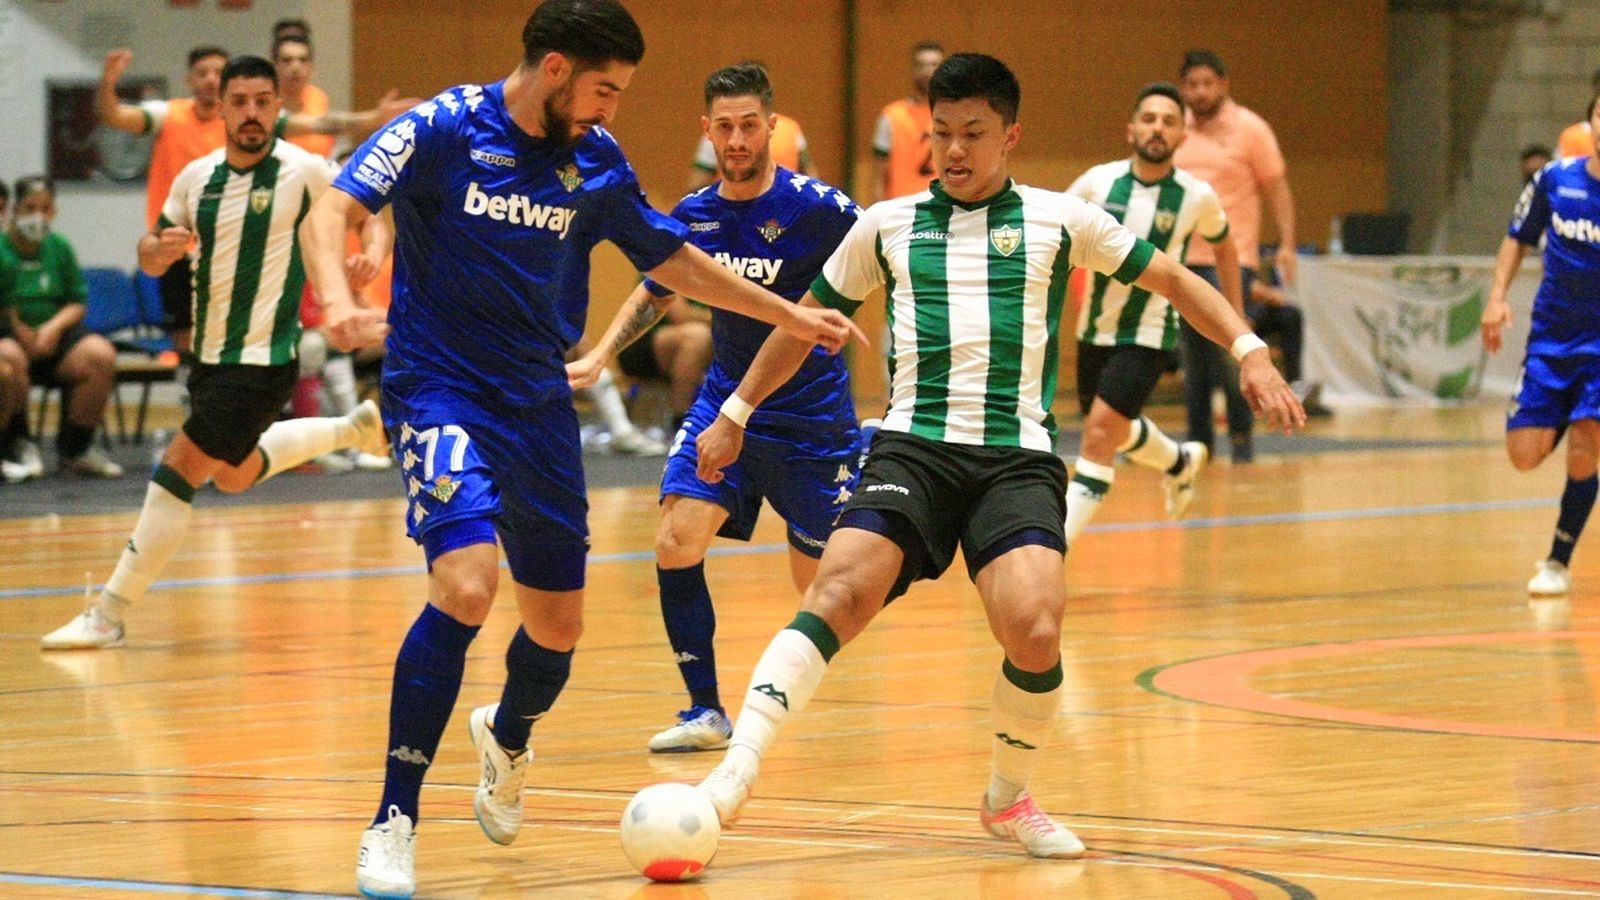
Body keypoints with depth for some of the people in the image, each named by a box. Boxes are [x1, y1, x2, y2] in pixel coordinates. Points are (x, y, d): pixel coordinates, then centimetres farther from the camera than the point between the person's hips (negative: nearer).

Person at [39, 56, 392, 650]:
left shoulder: (303, 172, -12)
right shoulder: (197, 178, 3)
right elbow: (150, 259, 9)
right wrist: (160, 248, -14)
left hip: (262, 359, -7)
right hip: (211, 354, 7)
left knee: (178, 471, -13)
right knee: (233, 474, 26)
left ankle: (109, 615, -7)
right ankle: (357, 428, 46)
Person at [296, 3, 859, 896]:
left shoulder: (598, 161, 4)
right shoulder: (442, 130, -11)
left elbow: (672, 259, 19)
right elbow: (334, 209, -19)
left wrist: (790, 315, 21)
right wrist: (338, 302, -38)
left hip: (539, 399, 6)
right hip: (440, 386, -5)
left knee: (558, 623, 9)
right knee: (466, 584, -26)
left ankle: (507, 739, 46)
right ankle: (395, 820, -16)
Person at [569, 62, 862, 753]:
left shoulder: (820, 210, -15)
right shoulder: (693, 216, 0)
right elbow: (655, 293, 18)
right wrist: (598, 356, 7)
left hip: (811, 419, -4)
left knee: (823, 586, 2)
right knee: (677, 544, -15)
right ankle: (706, 712, -6)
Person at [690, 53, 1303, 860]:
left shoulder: (1057, 219, 10)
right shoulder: (887, 226, 13)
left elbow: (1171, 280, 17)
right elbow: (809, 319, 26)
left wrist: (1248, 351, 4)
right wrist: (735, 413, 28)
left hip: (1019, 457, -1)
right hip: (912, 449, 1)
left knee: (1034, 632, -22)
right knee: (841, 591, -26)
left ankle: (1009, 800, 5)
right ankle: (737, 770, -33)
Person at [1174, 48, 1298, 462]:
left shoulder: (1249, 128, -1)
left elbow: (1277, 189, 1)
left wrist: (1286, 245, -8)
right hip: (1183, 255, 4)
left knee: (1228, 350, -13)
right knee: (1192, 353, 6)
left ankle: (1241, 433, 2)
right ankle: (1199, 439, 14)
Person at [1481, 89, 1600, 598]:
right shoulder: (1554, 180, -4)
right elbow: (1518, 239, 11)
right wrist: (1498, 297, -2)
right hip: (1552, 336, 3)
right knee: (1525, 454, -2)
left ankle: (1558, 562, 5)